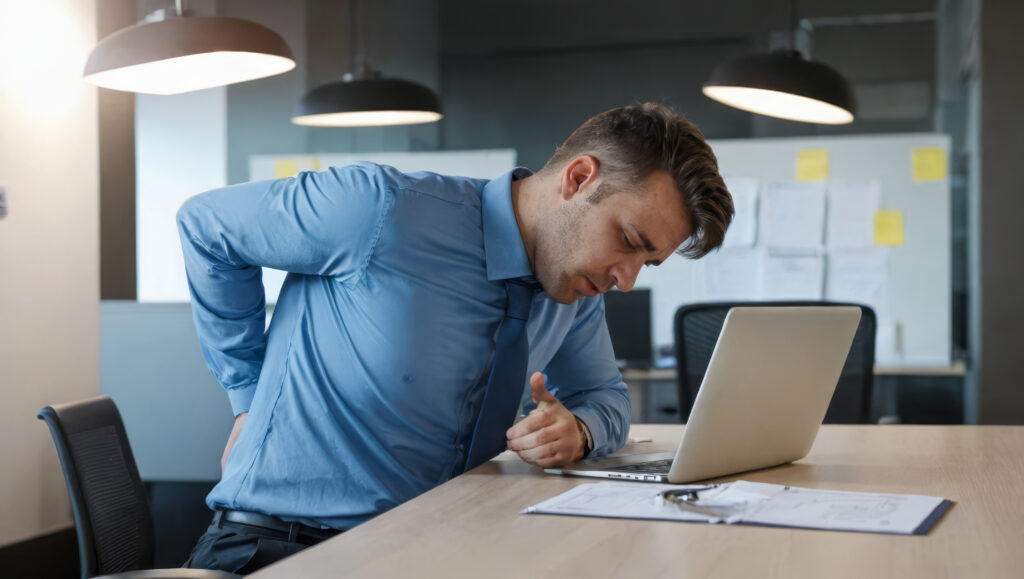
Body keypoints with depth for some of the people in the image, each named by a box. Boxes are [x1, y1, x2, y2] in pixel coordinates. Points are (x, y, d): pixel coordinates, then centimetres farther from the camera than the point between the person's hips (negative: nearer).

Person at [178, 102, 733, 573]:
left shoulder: (577, 291, 2)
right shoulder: (385, 211, -20)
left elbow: (605, 396, 19)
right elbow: (205, 222, -5)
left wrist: (578, 428, -7)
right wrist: (250, 395, -3)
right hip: (280, 544, -6)